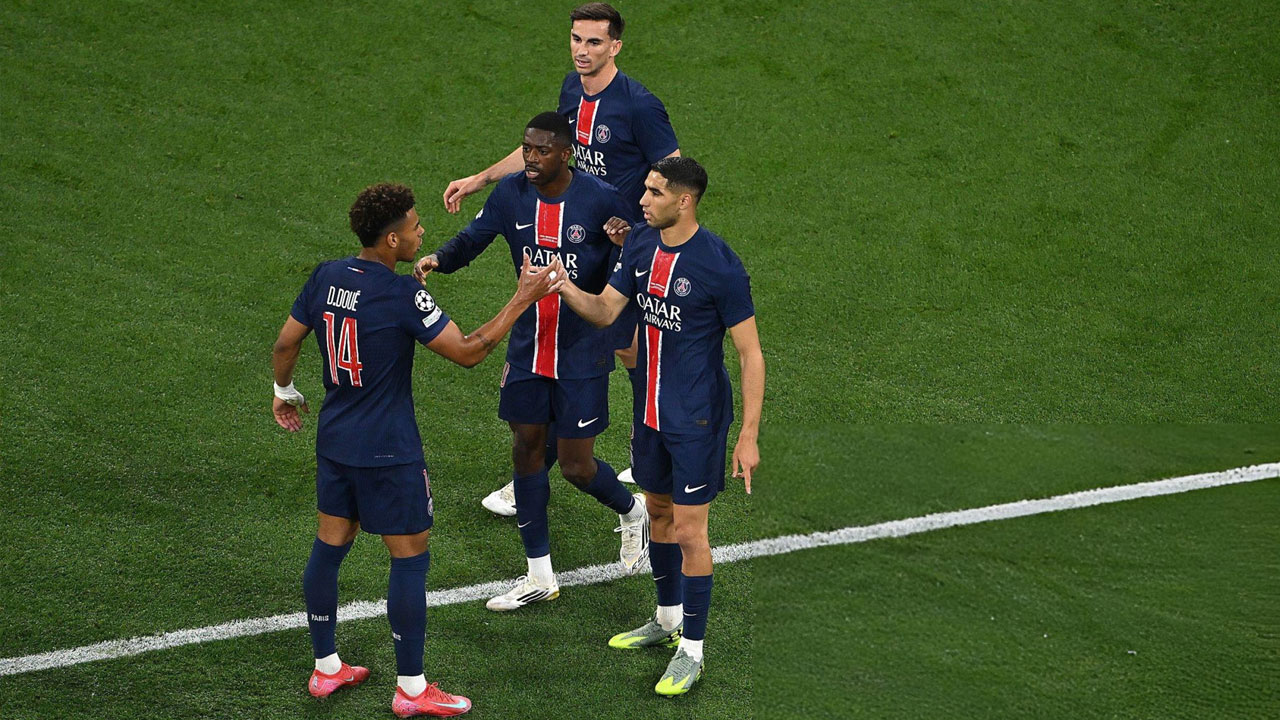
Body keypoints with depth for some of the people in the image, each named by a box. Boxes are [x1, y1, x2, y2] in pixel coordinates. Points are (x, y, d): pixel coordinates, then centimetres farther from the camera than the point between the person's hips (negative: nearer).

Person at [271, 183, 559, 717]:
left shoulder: (326, 277, -1)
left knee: (329, 546, 15)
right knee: (410, 557, 3)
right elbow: (467, 352, -17)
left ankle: (326, 669, 27)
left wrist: (284, 392, 28)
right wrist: (523, 299, -11)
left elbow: (285, 344, 9)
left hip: (334, 441, 7)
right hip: (388, 452, -7)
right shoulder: (402, 296, -21)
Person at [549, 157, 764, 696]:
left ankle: (691, 651, 9)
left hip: (697, 418, -7)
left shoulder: (719, 264, -20)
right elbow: (605, 311, 5)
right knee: (658, 512, 20)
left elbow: (750, 353, -15)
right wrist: (564, 287, -17)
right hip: (651, 408, 7)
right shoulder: (641, 242, 0)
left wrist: (749, 436, -17)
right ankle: (668, 621, 39)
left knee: (688, 531, -2)